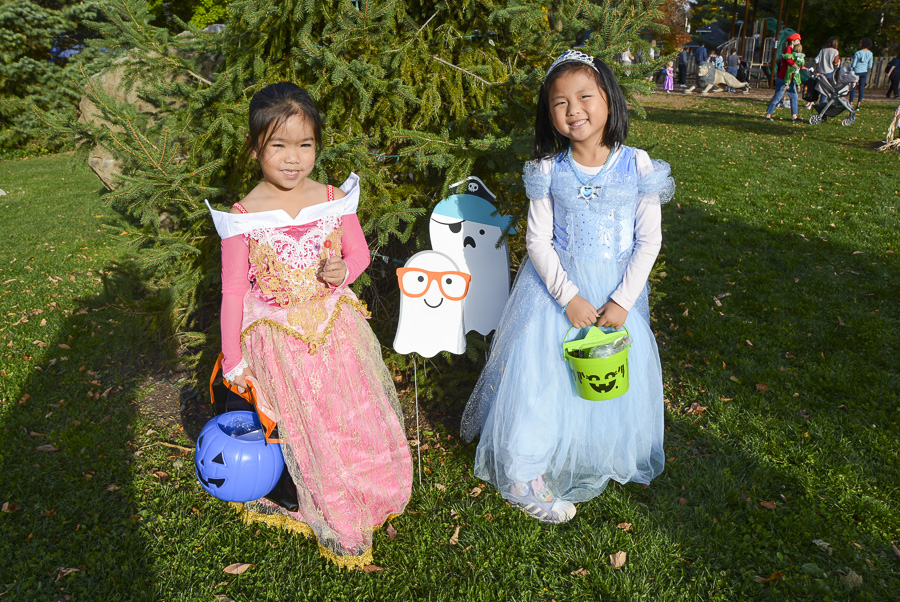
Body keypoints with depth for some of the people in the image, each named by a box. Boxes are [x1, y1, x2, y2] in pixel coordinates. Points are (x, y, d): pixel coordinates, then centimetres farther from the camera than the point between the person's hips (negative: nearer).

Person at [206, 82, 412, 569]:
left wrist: (343, 270, -15)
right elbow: (233, 294, -8)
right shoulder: (243, 218, -14)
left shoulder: (335, 200, -6)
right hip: (280, 342, -2)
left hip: (337, 328, 3)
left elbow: (359, 253, 9)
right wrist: (234, 362, -3)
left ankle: (371, 498, 46)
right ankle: (338, 528, 37)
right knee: (309, 433, 11)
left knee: (363, 419, 14)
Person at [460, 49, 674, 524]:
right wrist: (569, 297, -16)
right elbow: (538, 240, -7)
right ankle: (526, 476, 18)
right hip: (557, 285, -1)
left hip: (618, 289, 1)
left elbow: (649, 241, -6)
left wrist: (622, 301, -13)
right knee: (541, 373, 0)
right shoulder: (549, 171, -8)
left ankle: (600, 460, 38)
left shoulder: (637, 166, -8)